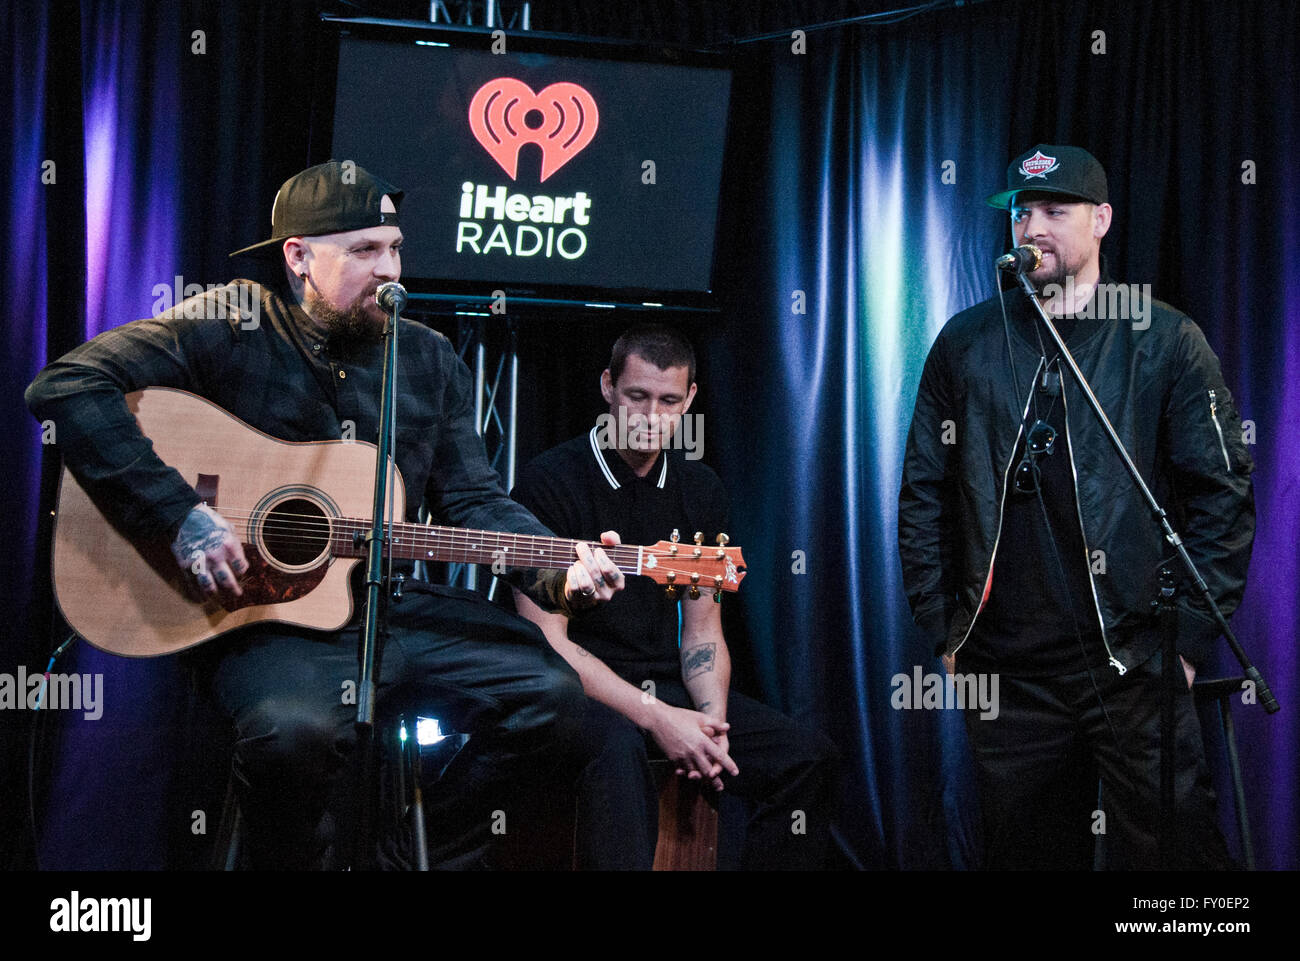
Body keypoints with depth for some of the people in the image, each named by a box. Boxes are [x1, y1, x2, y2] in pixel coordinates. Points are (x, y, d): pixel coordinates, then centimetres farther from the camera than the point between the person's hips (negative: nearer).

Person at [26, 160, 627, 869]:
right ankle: (303, 857, -2)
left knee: (548, 690, -6)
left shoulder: (428, 360, 10)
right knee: (294, 730, -36)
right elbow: (68, 385, -17)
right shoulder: (230, 327, -8)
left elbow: (473, 501, 9)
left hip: (394, 604, 6)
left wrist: (560, 572, -10)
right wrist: (180, 517, -23)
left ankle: (429, 854, 15)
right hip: (264, 617, -6)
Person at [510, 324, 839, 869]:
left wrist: (712, 719, -9)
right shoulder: (549, 483, -9)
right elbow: (548, 641, -13)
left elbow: (702, 630, 13)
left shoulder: (699, 490, 10)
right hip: (579, 694, -6)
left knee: (808, 757, -13)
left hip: (668, 687, 6)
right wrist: (655, 718, -22)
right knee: (616, 748, -40)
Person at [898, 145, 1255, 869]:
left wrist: (1192, 636, -6)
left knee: (1171, 847, -3)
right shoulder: (966, 345, 8)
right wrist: (943, 628, 5)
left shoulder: (1167, 341, 1)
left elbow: (1223, 495, 0)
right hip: (1006, 670, 3)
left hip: (1137, 667, -2)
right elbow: (924, 495, 11)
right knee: (1027, 852, 10)